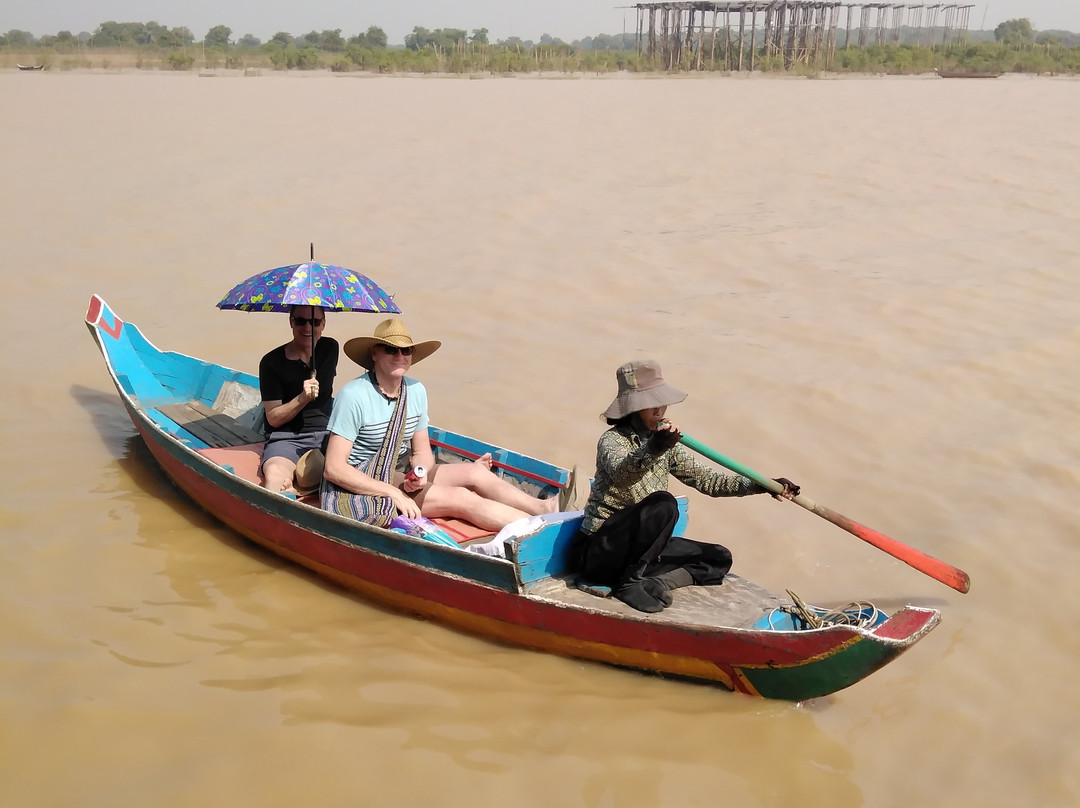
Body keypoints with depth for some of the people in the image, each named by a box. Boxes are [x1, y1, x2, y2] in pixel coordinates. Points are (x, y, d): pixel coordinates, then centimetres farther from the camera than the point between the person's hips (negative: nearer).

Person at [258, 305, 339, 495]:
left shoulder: (330, 348, 9)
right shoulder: (272, 362, -5)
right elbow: (273, 418, -8)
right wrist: (302, 399, -22)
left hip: (325, 434, 5)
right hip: (287, 438, -4)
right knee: (275, 475, -40)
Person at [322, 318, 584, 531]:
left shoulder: (416, 391, 3)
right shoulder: (354, 396, -18)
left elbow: (422, 451, 9)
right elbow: (334, 469, -20)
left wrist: (419, 474, -16)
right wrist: (393, 493, -24)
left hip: (400, 473, 7)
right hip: (361, 485, -7)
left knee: (476, 471, -13)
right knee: (461, 498, -21)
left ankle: (546, 508, -24)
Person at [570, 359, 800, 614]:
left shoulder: (665, 442, 8)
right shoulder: (612, 440, -15)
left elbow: (705, 478, 7)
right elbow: (620, 474, -38)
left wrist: (760, 485, -3)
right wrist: (653, 449, -57)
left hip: (640, 548, 8)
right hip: (598, 550, -8)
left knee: (719, 558, 2)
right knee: (662, 504, -31)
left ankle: (653, 581, -17)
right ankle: (629, 582, -23)